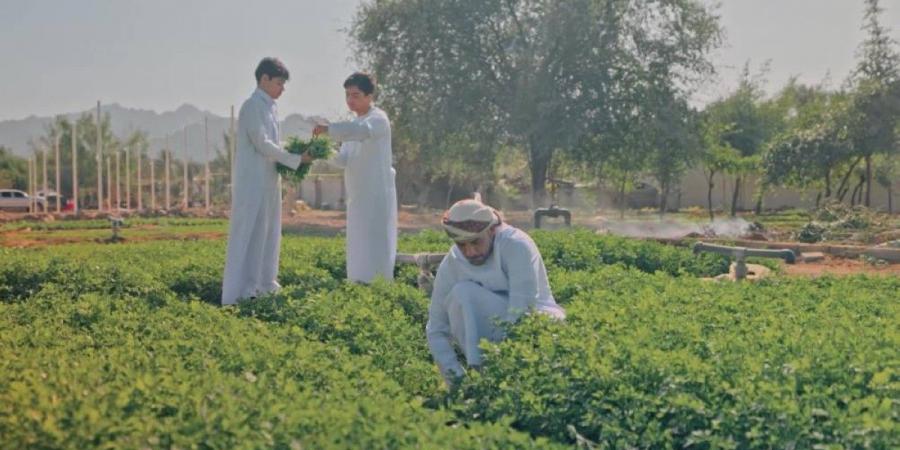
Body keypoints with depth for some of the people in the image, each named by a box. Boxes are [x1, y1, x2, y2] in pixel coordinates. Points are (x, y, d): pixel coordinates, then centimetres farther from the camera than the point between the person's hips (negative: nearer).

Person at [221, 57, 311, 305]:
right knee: (249, 234, -6)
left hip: (268, 181, 9)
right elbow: (262, 144, -17)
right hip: (253, 181, -9)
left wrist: (293, 159, 3)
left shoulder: (270, 107, 15)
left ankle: (264, 284, 20)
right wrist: (297, 159, -14)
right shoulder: (253, 106, -12)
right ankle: (241, 292, -3)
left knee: (268, 233, 12)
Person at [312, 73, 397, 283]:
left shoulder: (378, 119, -9)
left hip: (377, 194, -8)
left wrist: (328, 129, -40)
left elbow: (361, 130, -33)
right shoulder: (354, 123, 16)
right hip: (357, 194, 8)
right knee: (358, 248, 10)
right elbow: (345, 159, 10)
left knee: (376, 244, -8)